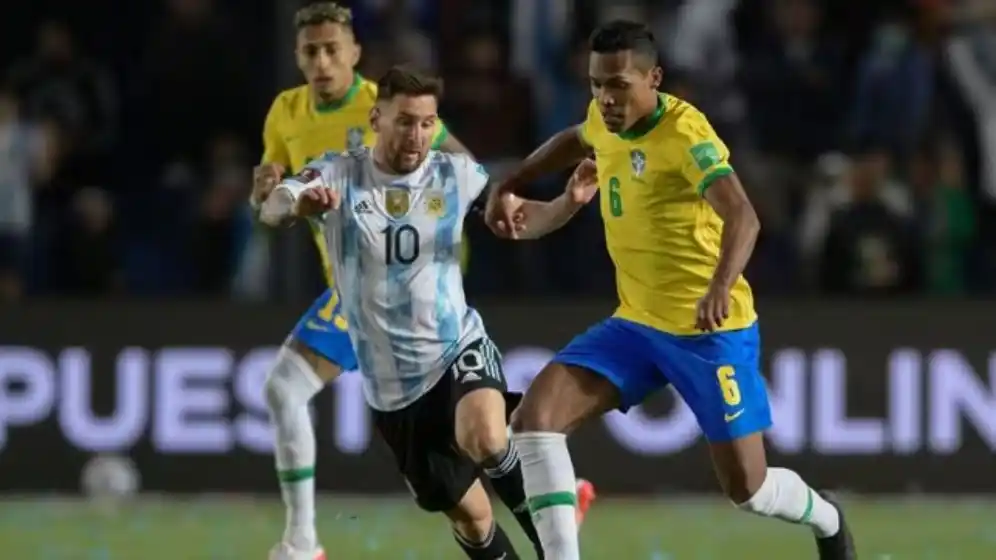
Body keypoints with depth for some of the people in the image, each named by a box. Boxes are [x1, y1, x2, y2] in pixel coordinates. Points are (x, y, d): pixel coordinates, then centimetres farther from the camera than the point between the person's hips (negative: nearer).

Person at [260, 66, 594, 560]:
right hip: (393, 385, 1)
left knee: (484, 440, -34)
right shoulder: (338, 175, -8)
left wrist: (570, 201, -16)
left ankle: (531, 503, -4)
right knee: (469, 516, 6)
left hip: (459, 348, -1)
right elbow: (270, 212, -24)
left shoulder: (456, 175, -3)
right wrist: (298, 204, -49)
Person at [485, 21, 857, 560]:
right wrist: (508, 187, 20)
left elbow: (742, 217, -37)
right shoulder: (606, 120, 2)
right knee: (535, 419, -14)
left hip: (710, 331, -7)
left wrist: (721, 286, -55)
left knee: (747, 489, 0)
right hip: (635, 326, 7)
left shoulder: (684, 134, -21)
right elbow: (577, 139, 30)